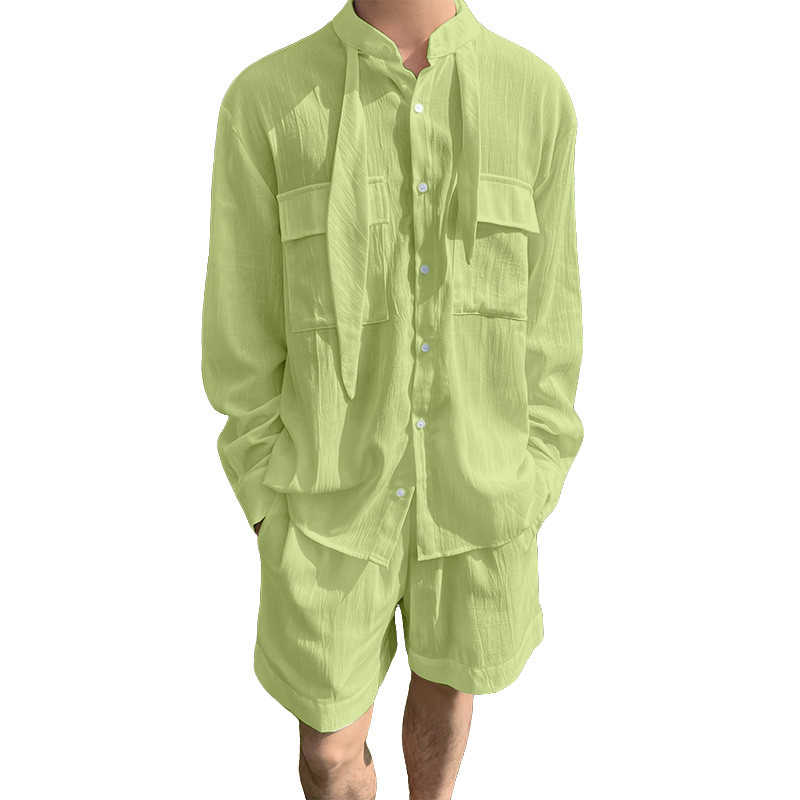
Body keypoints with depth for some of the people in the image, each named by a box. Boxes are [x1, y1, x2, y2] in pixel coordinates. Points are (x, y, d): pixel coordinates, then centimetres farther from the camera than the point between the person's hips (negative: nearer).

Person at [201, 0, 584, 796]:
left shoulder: (536, 96, -5)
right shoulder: (264, 101, -10)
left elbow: (546, 321, -1)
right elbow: (242, 331, -6)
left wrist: (528, 503, 1)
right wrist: (271, 515, -3)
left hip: (473, 488, 2)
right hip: (333, 493, -1)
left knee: (443, 686, 24)